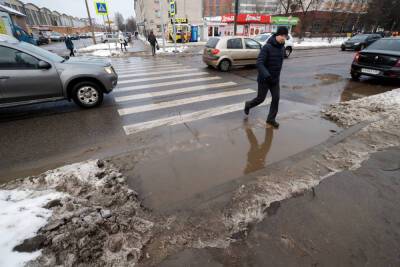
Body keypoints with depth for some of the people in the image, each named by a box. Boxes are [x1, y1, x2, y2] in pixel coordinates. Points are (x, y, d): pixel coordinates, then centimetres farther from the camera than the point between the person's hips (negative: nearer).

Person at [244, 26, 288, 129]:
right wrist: (266, 75, -35)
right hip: (264, 79, -6)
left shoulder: (282, 48, 7)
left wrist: (277, 75, 18)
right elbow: (259, 63, -24)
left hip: (275, 79, 6)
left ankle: (271, 119, 14)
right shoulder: (267, 47, -16)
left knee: (276, 98, 1)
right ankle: (248, 105, 32)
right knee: (261, 98, 2)